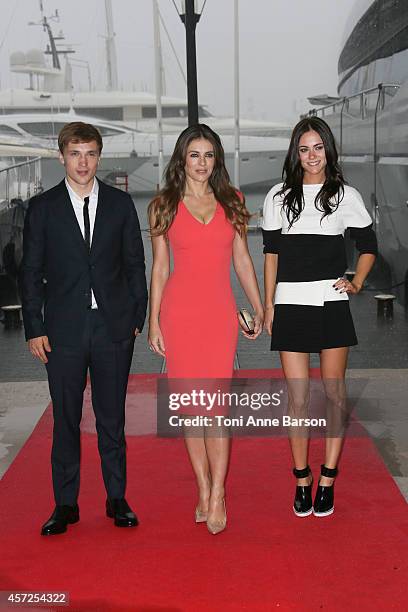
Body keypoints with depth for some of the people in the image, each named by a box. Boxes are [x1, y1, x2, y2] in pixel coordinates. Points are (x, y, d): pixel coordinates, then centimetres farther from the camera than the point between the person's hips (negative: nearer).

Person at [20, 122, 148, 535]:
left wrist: (138, 317, 2)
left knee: (112, 417, 9)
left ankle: (117, 499, 20)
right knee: (65, 420, 6)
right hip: (64, 330, 0)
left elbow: (135, 265, 8)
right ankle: (65, 504, 17)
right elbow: (31, 273, 3)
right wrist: (34, 329, -3)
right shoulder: (42, 208, 3)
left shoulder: (120, 204, 6)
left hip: (114, 328, 1)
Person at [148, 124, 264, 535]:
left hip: (220, 311, 0)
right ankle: (204, 489, 15)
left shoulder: (232, 201, 9)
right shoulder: (163, 206, 5)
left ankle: (217, 493, 2)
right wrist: (153, 321, 1)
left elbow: (242, 259, 13)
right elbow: (159, 267, 6)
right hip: (179, 311, 0)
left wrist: (259, 308, 11)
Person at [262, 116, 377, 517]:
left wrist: (356, 283, 0)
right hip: (290, 306, 1)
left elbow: (368, 246, 13)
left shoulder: (345, 196, 5)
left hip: (331, 304, 0)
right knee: (297, 397, 1)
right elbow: (271, 253, 9)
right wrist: (268, 304, 6)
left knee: (334, 394, 3)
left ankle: (327, 481, 12)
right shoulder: (279, 198, 8)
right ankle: (301, 480, 13)